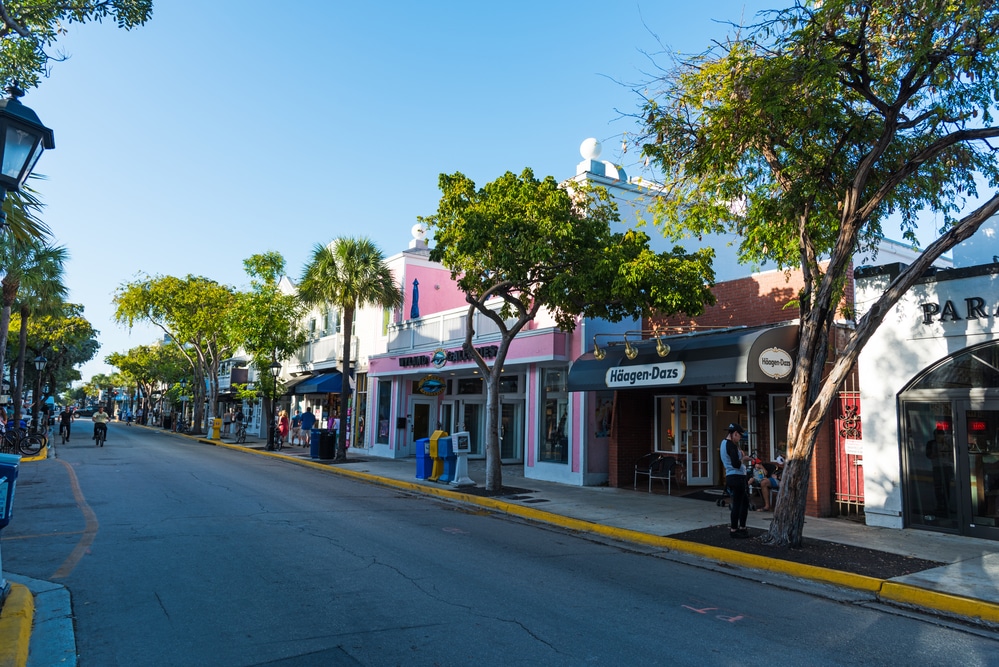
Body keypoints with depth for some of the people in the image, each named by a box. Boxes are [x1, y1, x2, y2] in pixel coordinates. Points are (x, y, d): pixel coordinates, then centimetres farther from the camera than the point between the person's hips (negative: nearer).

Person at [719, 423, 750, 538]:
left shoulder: (723, 443, 13)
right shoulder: (731, 445, -18)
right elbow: (736, 464, -25)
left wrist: (740, 455, 12)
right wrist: (743, 459, -7)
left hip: (730, 477, 10)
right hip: (737, 477, -10)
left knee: (744, 501, 19)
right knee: (737, 504, -1)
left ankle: (742, 528, 25)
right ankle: (733, 530, 8)